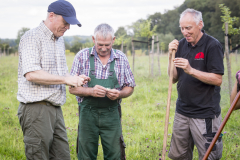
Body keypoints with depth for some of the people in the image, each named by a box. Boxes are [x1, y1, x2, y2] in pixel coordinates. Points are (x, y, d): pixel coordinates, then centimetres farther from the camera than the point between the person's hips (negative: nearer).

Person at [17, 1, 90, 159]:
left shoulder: (60, 40, 18)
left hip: (55, 109, 8)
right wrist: (66, 79, -18)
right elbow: (31, 74, -21)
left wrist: (74, 79, 5)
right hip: (36, 109, -8)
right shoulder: (32, 37, -9)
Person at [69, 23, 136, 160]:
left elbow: (130, 88, 10)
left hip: (112, 114, 1)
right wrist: (91, 91, -19)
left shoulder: (121, 58, 4)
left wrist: (119, 94, -12)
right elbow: (72, 88, -1)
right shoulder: (82, 56, -1)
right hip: (88, 113, -1)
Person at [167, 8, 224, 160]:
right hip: (182, 111, 6)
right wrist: (171, 56, -7)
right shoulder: (181, 45, 7)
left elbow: (218, 79, -15)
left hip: (205, 114, -6)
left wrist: (191, 70, -24)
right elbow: (174, 79, 8)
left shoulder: (212, 45, -10)